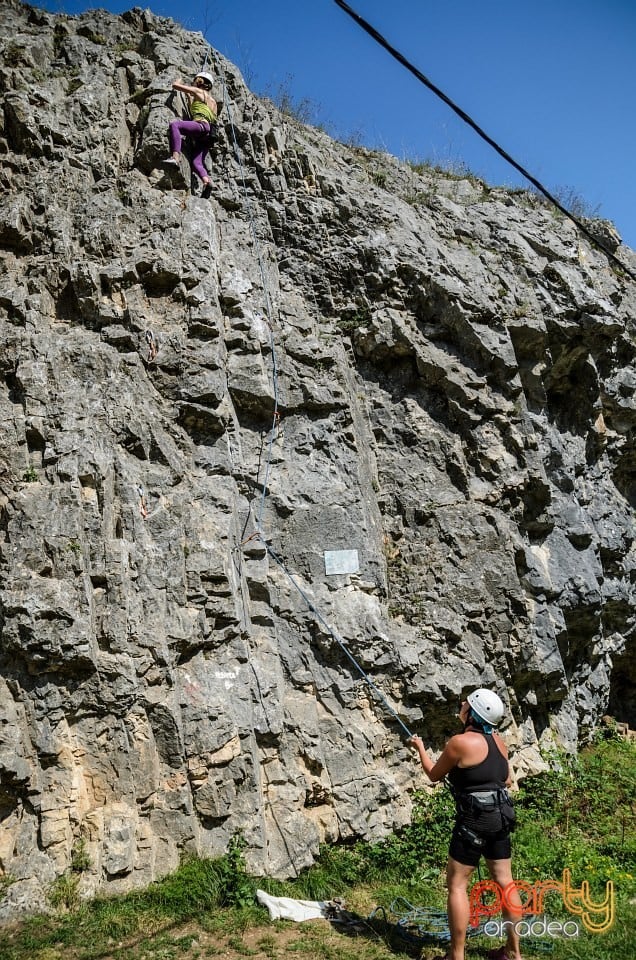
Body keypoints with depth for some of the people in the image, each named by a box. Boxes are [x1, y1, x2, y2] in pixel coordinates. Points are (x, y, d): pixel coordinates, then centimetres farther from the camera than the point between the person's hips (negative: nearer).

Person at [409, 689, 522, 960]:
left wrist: (420, 747, 13)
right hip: (500, 816, 8)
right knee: (505, 881, 15)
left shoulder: (460, 742, -16)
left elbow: (434, 775, -1)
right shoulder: (498, 740, 6)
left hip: (475, 819, -8)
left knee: (456, 885, 2)